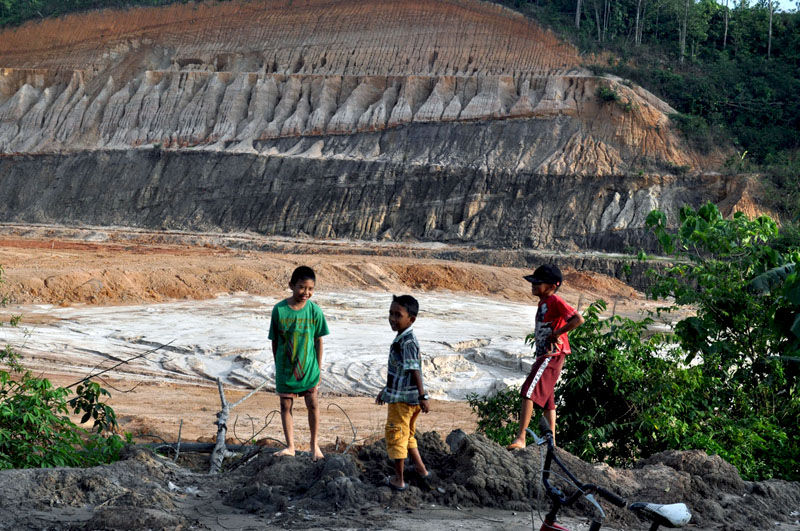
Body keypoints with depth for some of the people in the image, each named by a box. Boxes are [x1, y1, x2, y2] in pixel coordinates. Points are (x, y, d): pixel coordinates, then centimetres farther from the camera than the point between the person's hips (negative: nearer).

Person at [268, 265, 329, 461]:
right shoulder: (279, 310, -10)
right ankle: (290, 446, 19)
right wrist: (278, 366, 3)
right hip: (285, 369, 0)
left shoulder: (314, 311, -8)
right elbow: (275, 341, -1)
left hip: (308, 367, 0)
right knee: (285, 406, 7)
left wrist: (318, 368, 1)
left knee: (313, 405, 4)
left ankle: (314, 444, 22)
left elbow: (318, 340, 0)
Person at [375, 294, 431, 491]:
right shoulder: (403, 339, 11)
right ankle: (421, 469, 30)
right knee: (407, 434, 23)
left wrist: (422, 396, -27)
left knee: (396, 436, 2)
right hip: (409, 398, 10)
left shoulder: (407, 342, -20)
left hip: (402, 399, -10)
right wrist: (386, 390, 28)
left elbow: (414, 370, -25)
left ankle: (399, 479, 12)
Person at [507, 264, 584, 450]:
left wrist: (556, 334, -19)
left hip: (552, 355, -11)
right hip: (544, 356, 11)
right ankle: (551, 443, 22)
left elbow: (578, 319, -23)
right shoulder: (543, 302, 17)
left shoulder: (555, 301, -12)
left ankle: (520, 438, -23)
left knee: (528, 392, -19)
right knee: (547, 399, 15)